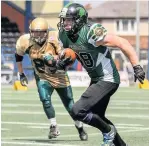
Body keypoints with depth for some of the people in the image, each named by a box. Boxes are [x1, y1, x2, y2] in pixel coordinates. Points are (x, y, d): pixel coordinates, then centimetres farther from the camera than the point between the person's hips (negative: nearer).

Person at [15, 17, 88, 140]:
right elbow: (18, 56, 2)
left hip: (59, 76, -1)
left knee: (70, 104, 7)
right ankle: (54, 127, -3)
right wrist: (21, 74, 7)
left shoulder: (54, 39, -27)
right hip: (42, 77, 1)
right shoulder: (26, 42, -18)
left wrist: (53, 58, -40)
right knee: (45, 100, -22)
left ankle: (80, 128, 28)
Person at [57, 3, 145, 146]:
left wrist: (136, 67, -26)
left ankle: (108, 131, 7)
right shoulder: (64, 35, -3)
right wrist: (63, 61, -10)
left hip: (107, 80, -9)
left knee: (78, 111, -15)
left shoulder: (91, 33, -27)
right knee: (97, 117, 21)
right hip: (95, 79, 9)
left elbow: (122, 43, -24)